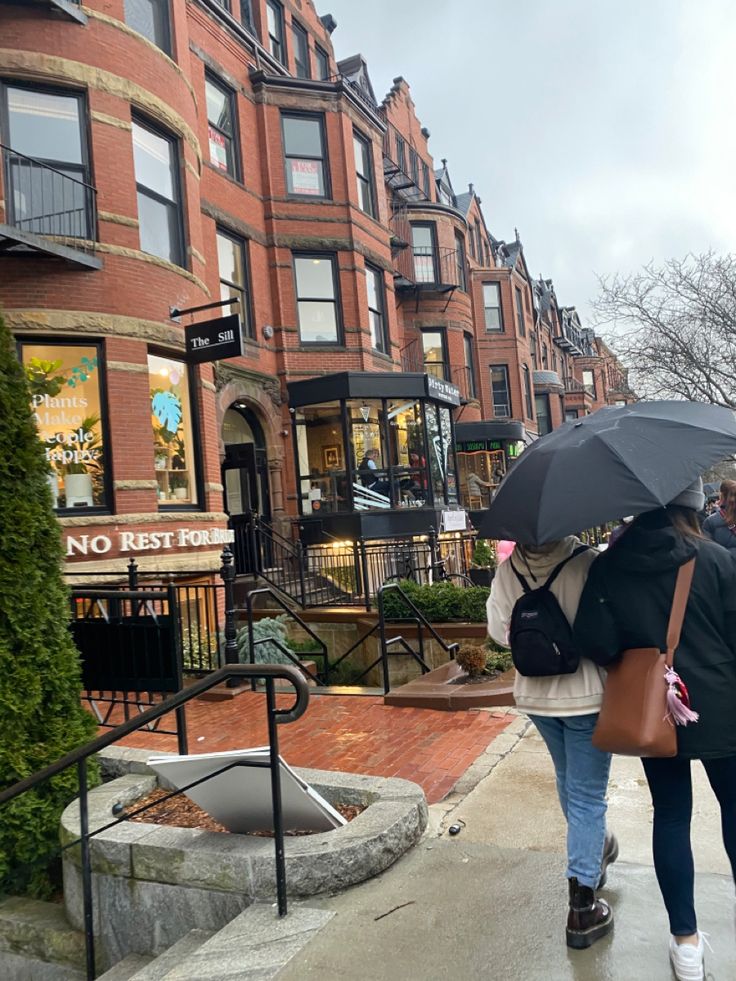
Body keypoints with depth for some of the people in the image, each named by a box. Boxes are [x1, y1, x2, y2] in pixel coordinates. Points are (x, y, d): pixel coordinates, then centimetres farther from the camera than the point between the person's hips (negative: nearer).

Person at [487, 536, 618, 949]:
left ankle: (595, 848, 51)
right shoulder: (589, 562, -19)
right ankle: (582, 907, 12)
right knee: (587, 797, 6)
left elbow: (500, 631, -3)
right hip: (586, 694, -4)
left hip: (536, 695, 5)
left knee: (568, 780, 26)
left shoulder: (508, 570, -8)